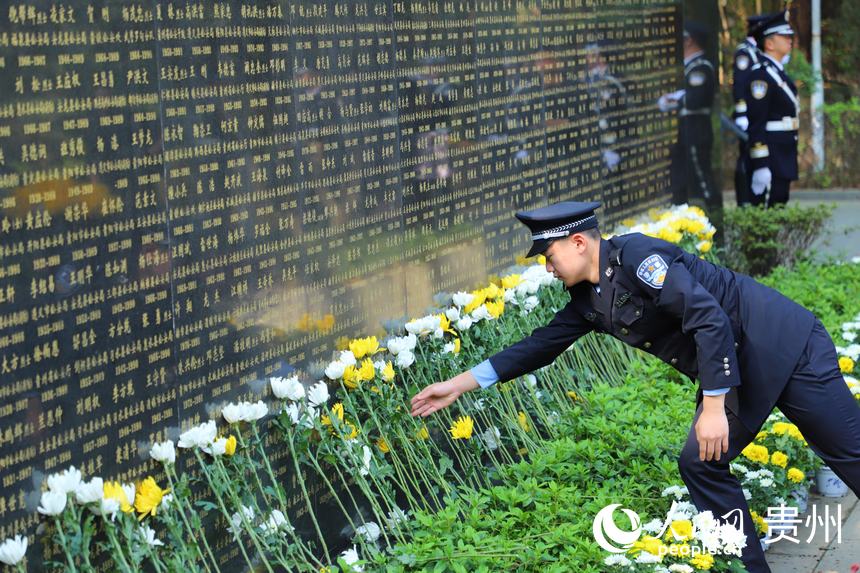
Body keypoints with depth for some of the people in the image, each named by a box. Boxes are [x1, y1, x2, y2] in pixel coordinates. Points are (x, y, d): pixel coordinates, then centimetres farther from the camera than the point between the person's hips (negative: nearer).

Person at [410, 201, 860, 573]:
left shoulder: (636, 256, -20)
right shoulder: (589, 299, 8)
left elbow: (710, 319, -25)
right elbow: (541, 344, 14)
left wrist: (714, 407, -24)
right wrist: (459, 385, 13)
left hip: (783, 347, -9)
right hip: (741, 374, 9)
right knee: (700, 464, 4)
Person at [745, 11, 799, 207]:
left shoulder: (778, 71, 16)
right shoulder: (761, 75, -15)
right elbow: (756, 123, -20)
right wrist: (760, 166, -23)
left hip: (784, 158, 10)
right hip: (771, 159, -10)